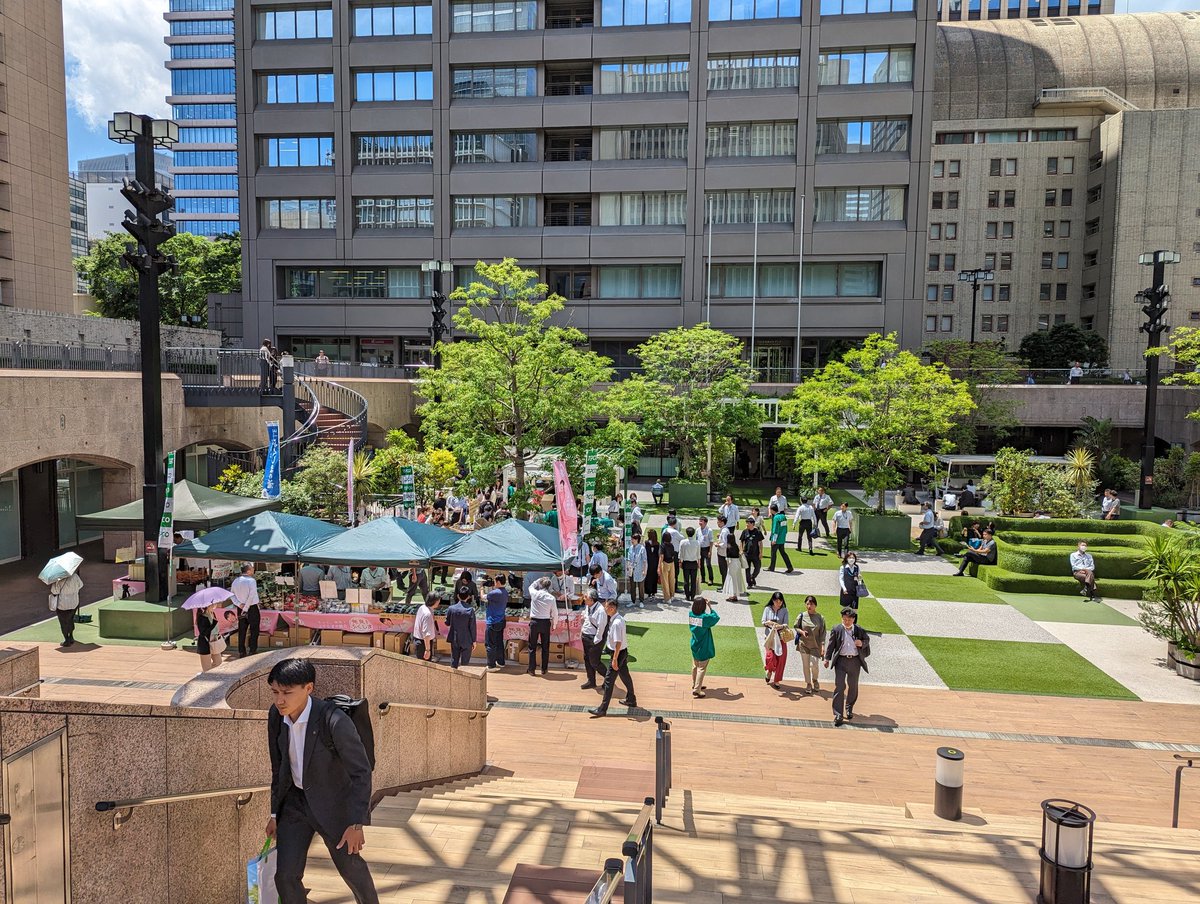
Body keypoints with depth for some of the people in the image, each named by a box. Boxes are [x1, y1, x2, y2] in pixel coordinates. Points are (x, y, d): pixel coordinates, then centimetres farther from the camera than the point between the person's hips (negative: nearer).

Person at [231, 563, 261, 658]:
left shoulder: (235, 581, 6)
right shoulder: (251, 580, -14)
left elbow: (232, 595, 6)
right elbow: (251, 596, -20)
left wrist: (239, 604, -5)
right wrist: (246, 608, -15)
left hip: (240, 609, 6)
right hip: (252, 608, -6)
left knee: (242, 630, 11)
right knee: (254, 629, 5)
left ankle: (241, 652, 14)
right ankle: (253, 650, 5)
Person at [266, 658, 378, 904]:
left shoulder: (334, 721, -31)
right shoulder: (276, 715, -11)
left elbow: (361, 772, -23)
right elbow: (279, 766, 5)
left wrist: (356, 823, -22)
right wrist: (275, 812, 11)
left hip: (333, 803, -4)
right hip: (295, 800, 5)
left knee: (350, 867, 14)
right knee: (285, 875, 1)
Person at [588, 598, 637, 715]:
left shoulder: (616, 623, -27)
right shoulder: (618, 619, 4)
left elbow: (618, 643, -27)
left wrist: (614, 659, -24)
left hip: (618, 653, -10)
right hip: (623, 652, 10)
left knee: (609, 680, -4)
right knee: (625, 676, 24)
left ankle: (602, 709, 1)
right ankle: (631, 700, 42)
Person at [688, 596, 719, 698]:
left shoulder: (691, 615, -10)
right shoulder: (705, 618, -26)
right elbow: (716, 617, -11)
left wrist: (697, 601, -2)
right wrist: (710, 607, -7)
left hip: (694, 646, 6)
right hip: (703, 649, -6)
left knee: (695, 667, 22)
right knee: (702, 669, 3)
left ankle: (695, 684, 39)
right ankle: (697, 690, 3)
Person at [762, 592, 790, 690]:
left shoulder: (784, 611, 2)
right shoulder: (767, 609, 1)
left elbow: (786, 624, -5)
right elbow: (763, 622, 1)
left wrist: (781, 626, -27)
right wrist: (768, 623, -21)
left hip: (780, 637, 1)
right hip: (769, 636, -1)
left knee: (780, 659, -2)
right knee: (771, 656, -15)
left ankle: (776, 680, 12)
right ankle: (769, 672, 17)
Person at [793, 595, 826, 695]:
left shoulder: (820, 618, -3)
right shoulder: (802, 616, -1)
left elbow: (822, 633, 0)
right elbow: (796, 627, 9)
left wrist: (822, 645, -7)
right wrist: (801, 632, -12)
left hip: (815, 645, -1)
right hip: (803, 644, 2)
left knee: (814, 665, -8)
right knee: (806, 665, 6)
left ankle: (815, 680, 22)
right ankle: (808, 683, 23)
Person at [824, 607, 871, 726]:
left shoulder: (859, 630, 2)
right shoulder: (836, 629, -3)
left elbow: (867, 639, 17)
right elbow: (831, 644, 2)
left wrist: (862, 643, -6)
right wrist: (827, 659, 1)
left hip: (855, 661, 2)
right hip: (841, 661, -2)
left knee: (853, 687, 15)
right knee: (839, 687, -6)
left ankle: (849, 709, 36)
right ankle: (837, 715, -3)